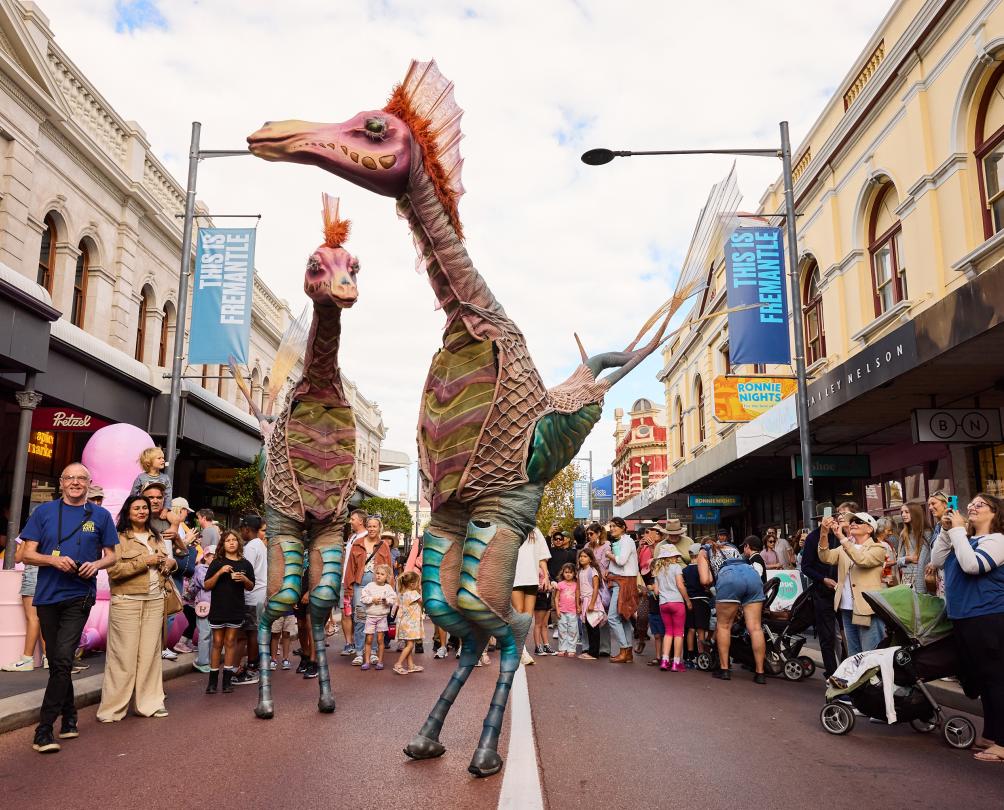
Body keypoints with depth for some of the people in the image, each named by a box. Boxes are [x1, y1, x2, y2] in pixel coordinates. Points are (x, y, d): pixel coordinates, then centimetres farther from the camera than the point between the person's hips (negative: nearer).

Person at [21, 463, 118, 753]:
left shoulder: (100, 515, 5)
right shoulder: (44, 511, 6)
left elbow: (111, 556, 10)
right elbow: (27, 555, 3)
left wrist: (96, 564, -12)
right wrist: (54, 559, -16)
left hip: (79, 596, -2)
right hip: (47, 595, 2)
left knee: (62, 660, -11)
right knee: (57, 661, 11)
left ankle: (44, 729, -5)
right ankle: (69, 719, 27)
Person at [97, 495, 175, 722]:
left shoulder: (156, 538, 17)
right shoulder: (119, 538, -2)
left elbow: (166, 562, 28)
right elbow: (113, 570, -14)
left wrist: (171, 562, 5)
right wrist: (145, 561, -15)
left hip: (155, 601, 5)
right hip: (127, 602, -5)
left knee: (150, 653, 7)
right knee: (124, 656, -4)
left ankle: (150, 703, 14)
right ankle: (112, 708, 6)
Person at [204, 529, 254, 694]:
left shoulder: (245, 564, 6)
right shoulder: (217, 563, 1)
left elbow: (250, 587, 12)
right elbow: (207, 586, -3)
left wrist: (244, 579, -9)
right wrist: (220, 572, -17)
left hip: (236, 609, 1)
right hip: (218, 608, -1)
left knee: (230, 642, 6)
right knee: (217, 643, 4)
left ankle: (227, 679, 11)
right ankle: (213, 680, 11)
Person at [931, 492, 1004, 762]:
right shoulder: (966, 540, 14)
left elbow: (972, 565, -26)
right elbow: (937, 561, 10)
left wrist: (957, 530, -19)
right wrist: (946, 530, 2)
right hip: (963, 618, 9)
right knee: (979, 679, 16)